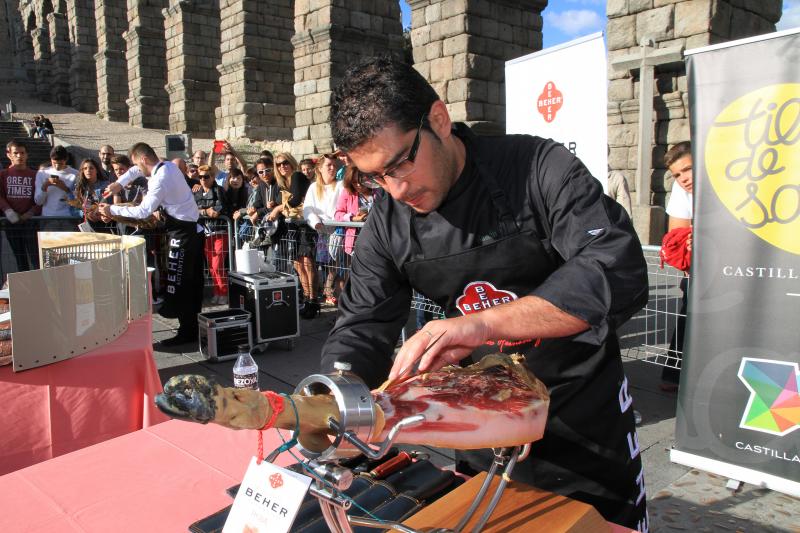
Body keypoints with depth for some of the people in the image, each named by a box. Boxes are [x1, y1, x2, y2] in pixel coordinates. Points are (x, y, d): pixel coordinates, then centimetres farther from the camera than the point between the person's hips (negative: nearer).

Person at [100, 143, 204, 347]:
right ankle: (192, 326, 27)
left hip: (183, 234, -10)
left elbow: (143, 211, -21)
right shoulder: (167, 165, 8)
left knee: (178, 283, -4)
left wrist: (112, 210, -11)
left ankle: (186, 332, 2)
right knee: (192, 282, 16)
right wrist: (120, 183, 13)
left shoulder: (161, 179, -20)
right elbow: (137, 170, 26)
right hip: (193, 230, 10)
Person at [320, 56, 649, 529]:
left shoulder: (539, 167, -20)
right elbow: (362, 328, -4)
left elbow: (619, 274, -31)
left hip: (585, 414, -3)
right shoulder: (387, 226, -7)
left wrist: (484, 322, -42)